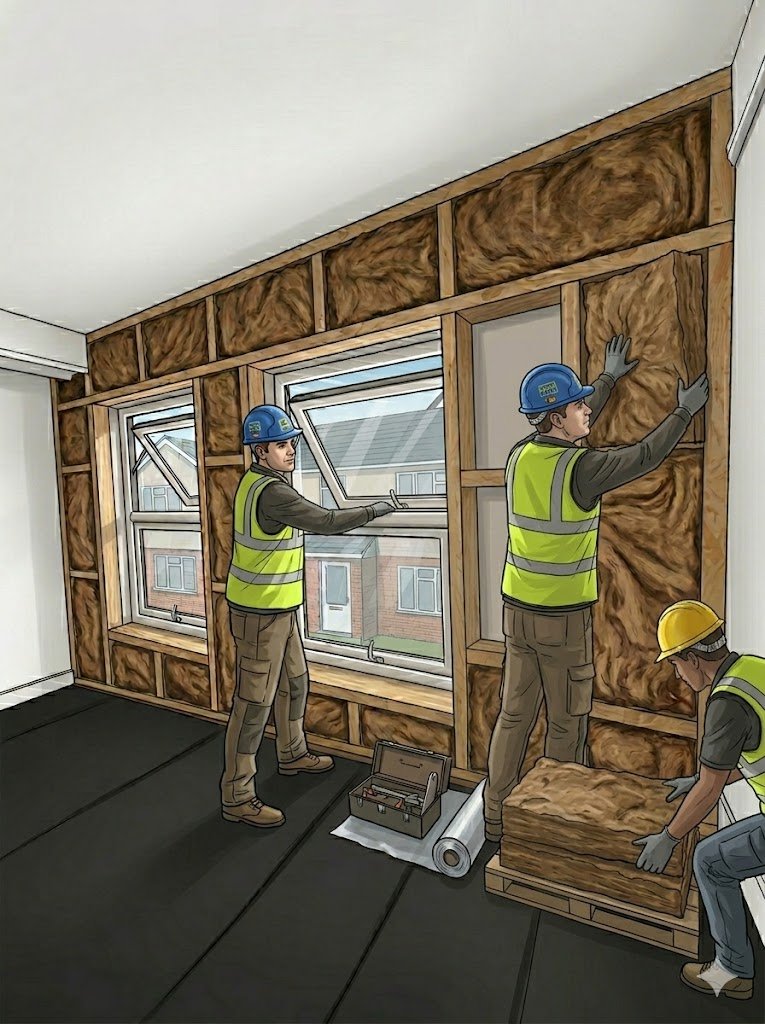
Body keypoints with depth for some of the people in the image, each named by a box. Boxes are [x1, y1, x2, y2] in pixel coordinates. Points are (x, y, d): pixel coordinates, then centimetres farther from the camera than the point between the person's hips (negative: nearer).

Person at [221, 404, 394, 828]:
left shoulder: (253, 482, 7)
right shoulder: (271, 492, -25)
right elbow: (326, 522, -27)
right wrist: (373, 510, -15)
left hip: (277, 607, 10)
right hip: (260, 613, -10)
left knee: (294, 681, 22)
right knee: (254, 702, 3)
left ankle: (292, 754, 43)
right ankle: (237, 796, 20)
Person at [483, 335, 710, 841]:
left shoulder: (519, 456, 0)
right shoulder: (580, 468, -18)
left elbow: (573, 431, 18)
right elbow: (645, 456, -2)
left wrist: (609, 378, 30)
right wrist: (685, 410, 15)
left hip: (517, 611, 6)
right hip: (565, 619, -6)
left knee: (513, 716, 18)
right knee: (567, 727, 14)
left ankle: (497, 818, 33)